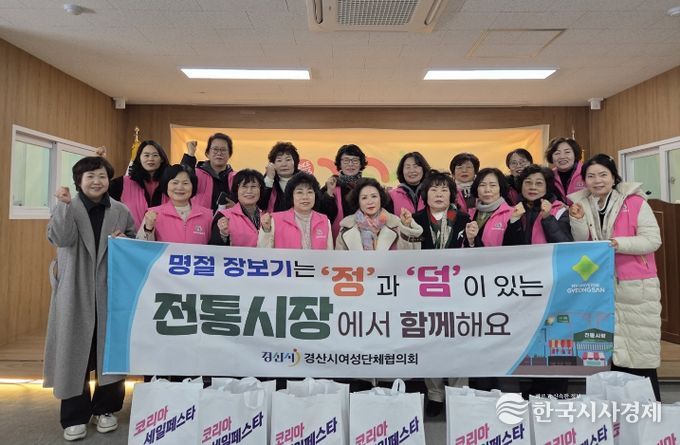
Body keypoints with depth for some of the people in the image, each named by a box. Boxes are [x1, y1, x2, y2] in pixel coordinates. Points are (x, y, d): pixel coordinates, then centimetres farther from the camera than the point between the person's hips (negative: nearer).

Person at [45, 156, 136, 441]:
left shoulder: (121, 211, 6)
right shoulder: (65, 208, 2)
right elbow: (61, 239, -15)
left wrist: (124, 241, -11)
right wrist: (65, 205, -22)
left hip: (110, 291, 1)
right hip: (76, 293, -1)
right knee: (75, 351, 5)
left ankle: (105, 408, 24)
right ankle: (75, 416, 18)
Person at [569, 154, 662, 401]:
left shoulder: (635, 202, -4)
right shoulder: (582, 205, 7)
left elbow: (653, 240, -8)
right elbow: (581, 245, 4)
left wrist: (620, 243, -22)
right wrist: (578, 221, -11)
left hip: (636, 287, -3)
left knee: (639, 352, 0)